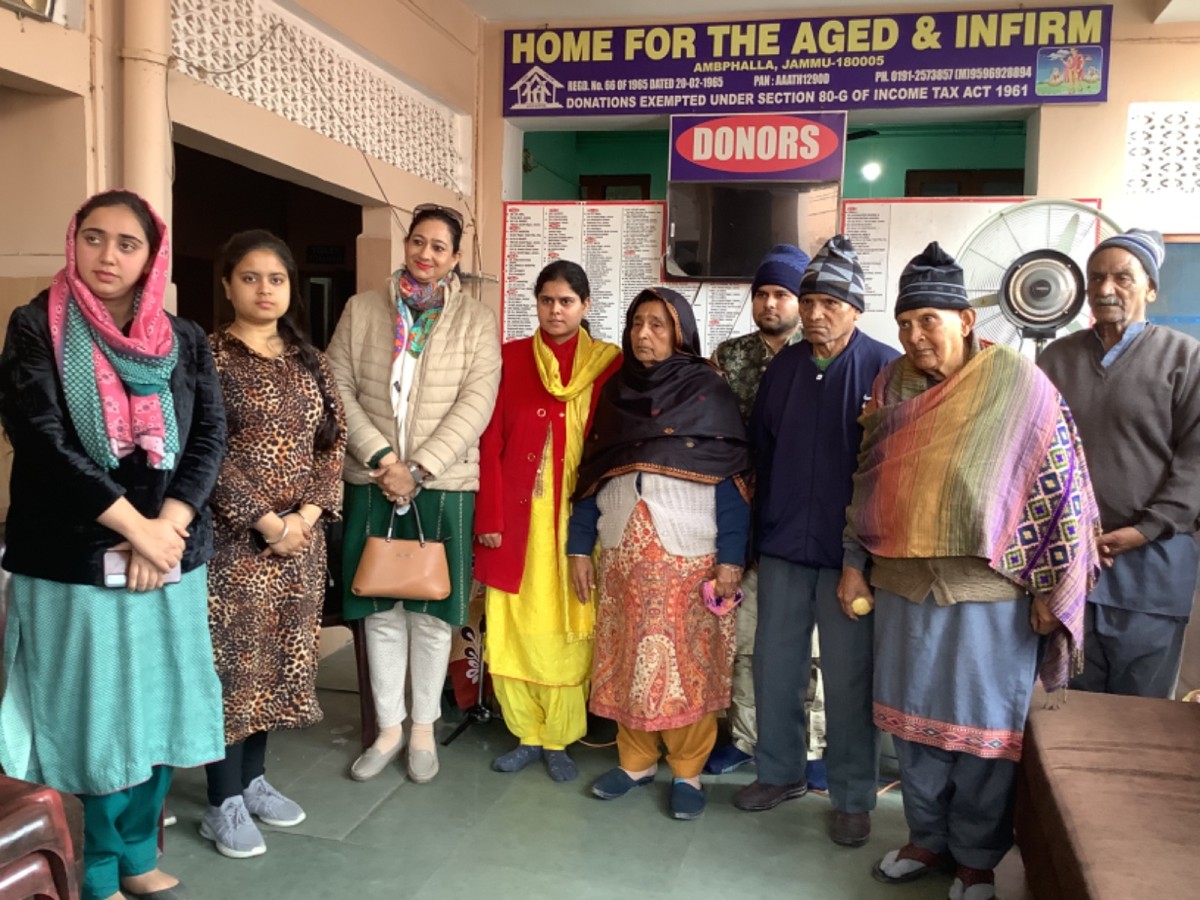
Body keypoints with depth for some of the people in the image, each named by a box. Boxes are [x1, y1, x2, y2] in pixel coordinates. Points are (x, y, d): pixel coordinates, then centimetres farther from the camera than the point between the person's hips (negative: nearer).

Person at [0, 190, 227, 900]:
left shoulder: (183, 339, 8)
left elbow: (210, 435, 1)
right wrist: (136, 528, -15)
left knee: (161, 709, 11)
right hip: (72, 558, -3)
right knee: (88, 720, 4)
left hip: (172, 556, 4)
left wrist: (167, 528, -13)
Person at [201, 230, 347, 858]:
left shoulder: (309, 361, 10)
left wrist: (309, 511, -6)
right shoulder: (209, 358, -6)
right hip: (234, 536, -5)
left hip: (302, 534, 5)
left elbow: (332, 442, 8)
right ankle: (224, 802, 14)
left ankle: (253, 778, 28)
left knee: (278, 658, 12)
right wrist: (266, 521, -16)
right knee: (233, 660, 1)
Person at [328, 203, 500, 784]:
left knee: (431, 611, 5)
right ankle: (389, 728, 23)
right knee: (381, 611, 8)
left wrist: (418, 468, -13)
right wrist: (380, 457, -11)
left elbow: (476, 403, -6)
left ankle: (423, 728, 22)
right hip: (372, 480, 2)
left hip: (443, 483, -1)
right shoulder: (362, 309, 8)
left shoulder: (477, 320, 3)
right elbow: (338, 388, 2)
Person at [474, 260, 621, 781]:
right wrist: (490, 517, -6)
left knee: (568, 629, 5)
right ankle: (527, 735, 22)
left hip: (577, 517, -1)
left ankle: (559, 740, 19)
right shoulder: (510, 358, 5)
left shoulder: (609, 364, 2)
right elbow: (491, 442, 1)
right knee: (512, 628, 6)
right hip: (518, 516, 1)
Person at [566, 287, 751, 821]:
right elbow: (591, 475, 11)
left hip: (689, 555, -3)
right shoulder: (615, 392, 10)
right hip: (620, 552, 4)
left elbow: (732, 480, -5)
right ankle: (635, 761, 25)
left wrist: (731, 558, -12)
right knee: (625, 661, 8)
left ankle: (687, 772, 17)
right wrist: (579, 547, 6)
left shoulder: (709, 391, -1)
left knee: (688, 664, 1)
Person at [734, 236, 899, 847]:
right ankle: (780, 772, 32)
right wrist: (760, 518, 13)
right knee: (775, 665, 13)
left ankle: (853, 798, 21)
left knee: (849, 677, 5)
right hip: (782, 543, 5)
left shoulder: (885, 369, -6)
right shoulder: (784, 366, 9)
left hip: (848, 549, -4)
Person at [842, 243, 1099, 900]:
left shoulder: (1017, 384, -9)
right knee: (912, 716, 14)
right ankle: (927, 837, 33)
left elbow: (1059, 486, -8)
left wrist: (1050, 588, -8)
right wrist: (854, 564, 11)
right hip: (902, 584, 5)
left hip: (989, 590, -4)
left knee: (984, 726, 7)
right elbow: (867, 480, 12)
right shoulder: (892, 384, 6)